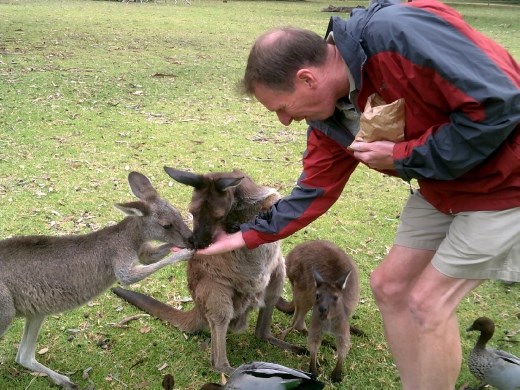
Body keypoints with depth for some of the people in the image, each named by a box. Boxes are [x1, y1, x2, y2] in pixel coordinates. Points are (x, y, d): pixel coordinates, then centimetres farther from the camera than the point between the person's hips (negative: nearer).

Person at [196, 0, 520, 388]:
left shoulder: (399, 33, -31)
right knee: (389, 285, 8)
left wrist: (403, 157, -23)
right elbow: (314, 191, 7)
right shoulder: (330, 116, -5)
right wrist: (246, 236, 8)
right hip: (442, 186, 8)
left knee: (426, 301, -6)